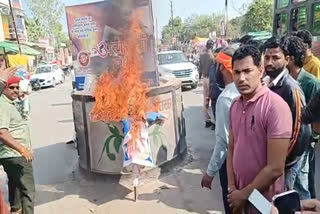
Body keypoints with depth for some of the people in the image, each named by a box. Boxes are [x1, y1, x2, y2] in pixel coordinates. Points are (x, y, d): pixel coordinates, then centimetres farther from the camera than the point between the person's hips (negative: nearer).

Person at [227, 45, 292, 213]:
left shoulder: (276, 106, -22)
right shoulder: (235, 105, 0)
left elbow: (275, 168, -22)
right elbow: (231, 149, 5)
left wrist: (244, 194, -13)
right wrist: (232, 188, -3)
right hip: (239, 194, 6)